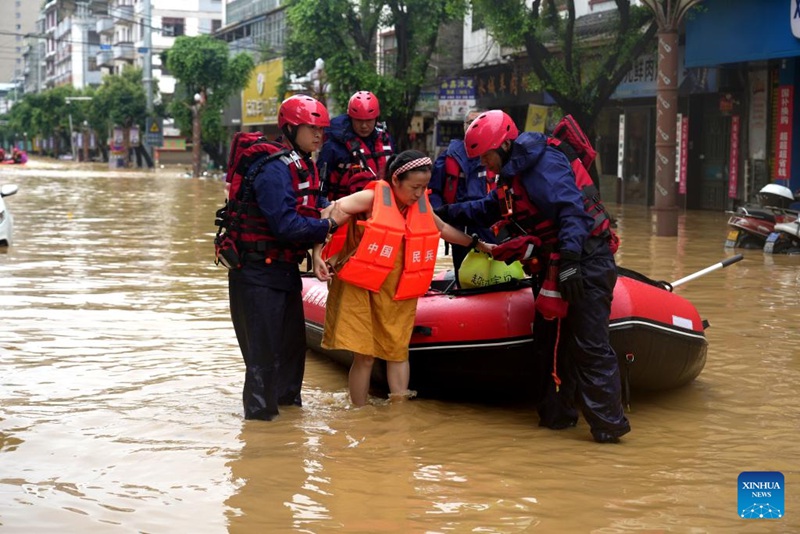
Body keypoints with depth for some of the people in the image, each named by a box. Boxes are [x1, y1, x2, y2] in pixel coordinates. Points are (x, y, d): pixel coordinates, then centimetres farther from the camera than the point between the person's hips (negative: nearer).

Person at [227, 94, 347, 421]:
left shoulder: (303, 166, 11)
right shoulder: (275, 168, -20)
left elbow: (310, 212, 15)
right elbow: (286, 225, -26)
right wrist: (328, 226, -20)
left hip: (284, 268, 10)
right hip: (259, 272, -10)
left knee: (292, 340, 20)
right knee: (265, 347, -4)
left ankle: (287, 399, 37)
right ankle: (259, 413, 7)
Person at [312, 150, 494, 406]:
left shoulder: (422, 205, 5)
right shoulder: (372, 198, -12)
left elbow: (443, 229, 24)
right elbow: (329, 216, -16)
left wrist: (478, 244, 26)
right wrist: (318, 254, -24)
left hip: (399, 293, 5)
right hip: (361, 288, -5)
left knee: (398, 351, 7)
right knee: (364, 355, -2)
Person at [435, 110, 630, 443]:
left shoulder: (542, 163, -17)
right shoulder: (514, 172, 15)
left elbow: (571, 209, -28)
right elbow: (489, 209, 30)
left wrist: (569, 261, -36)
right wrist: (446, 214, 26)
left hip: (584, 262, -11)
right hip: (557, 263, 11)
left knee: (589, 345, -12)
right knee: (550, 338, 15)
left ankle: (608, 424, -9)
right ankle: (557, 414, 25)